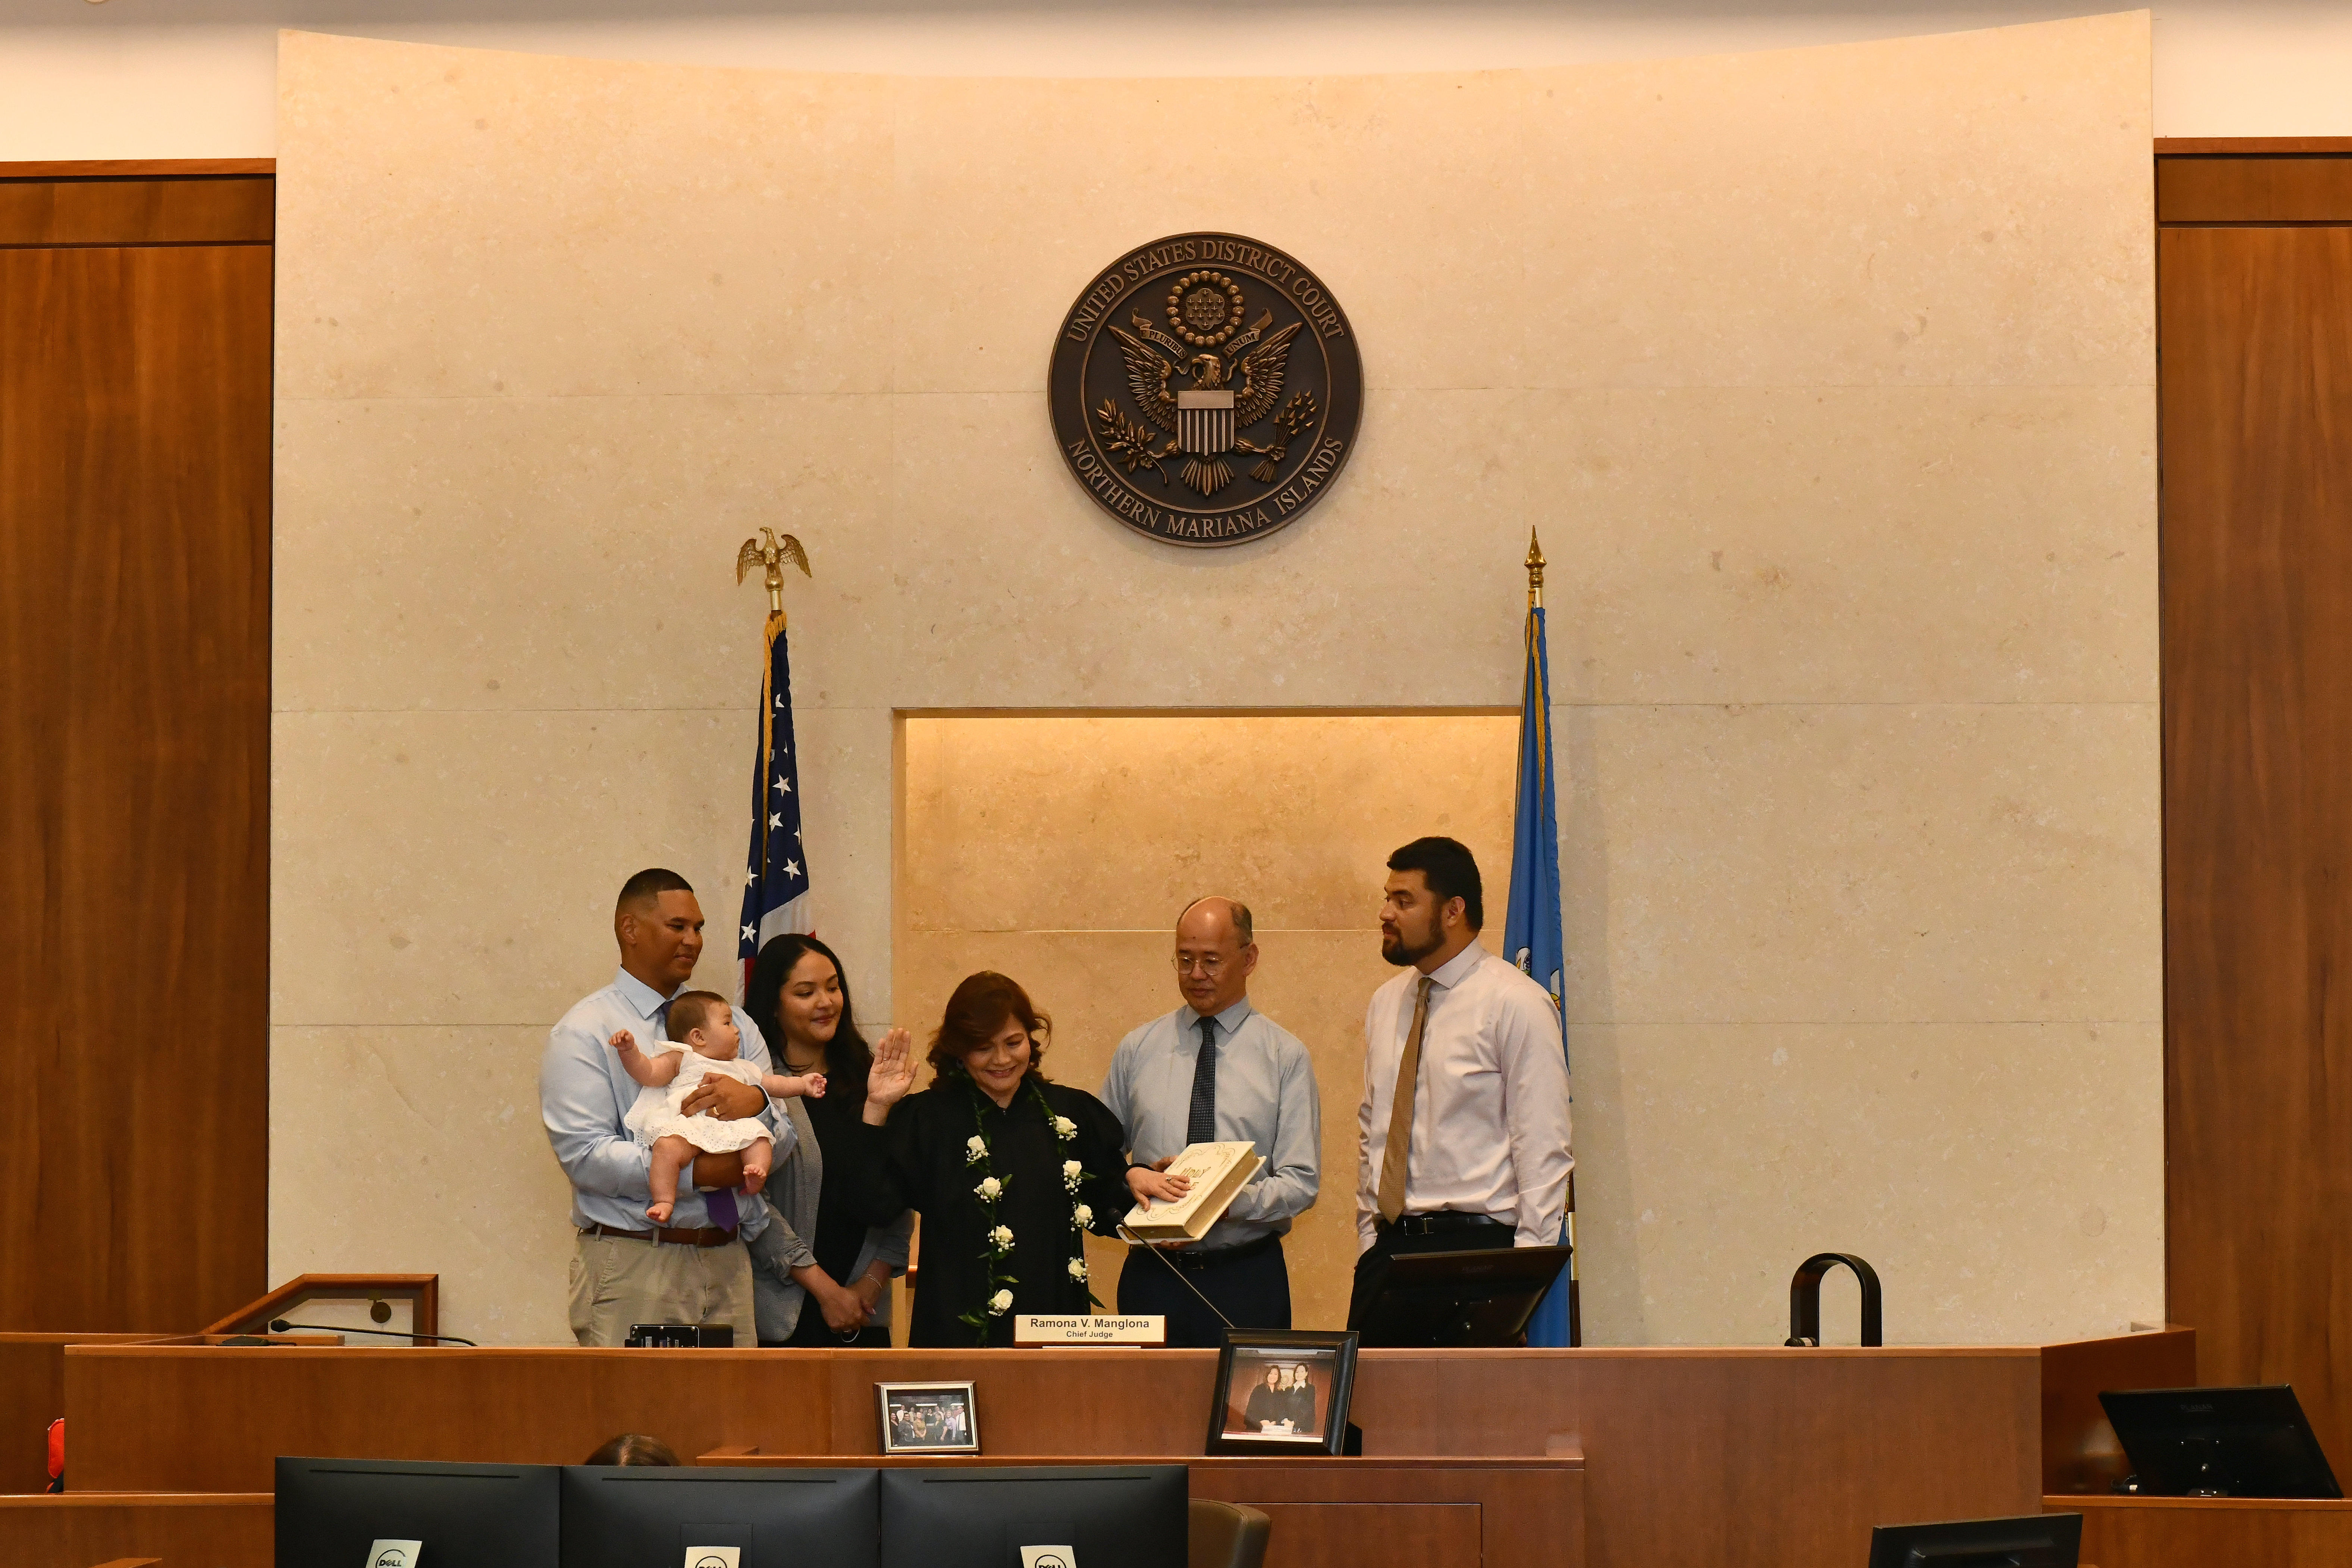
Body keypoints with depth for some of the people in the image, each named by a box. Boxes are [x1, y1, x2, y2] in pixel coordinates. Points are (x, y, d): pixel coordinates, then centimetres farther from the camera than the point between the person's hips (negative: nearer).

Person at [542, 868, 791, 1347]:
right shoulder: (585, 1032, -1)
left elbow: (781, 1144, 6)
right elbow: (584, 1154, -14)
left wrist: (755, 1103, -18)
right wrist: (695, 1171, -22)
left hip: (727, 1264, 5)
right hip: (633, 1266, -5)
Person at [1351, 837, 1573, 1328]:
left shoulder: (1515, 1004, -6)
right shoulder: (1386, 1004, 14)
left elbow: (1543, 1150, -9)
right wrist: (1368, 1241, 12)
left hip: (1474, 1248, -6)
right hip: (1388, 1246, 6)